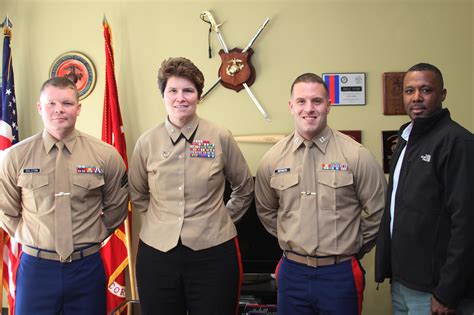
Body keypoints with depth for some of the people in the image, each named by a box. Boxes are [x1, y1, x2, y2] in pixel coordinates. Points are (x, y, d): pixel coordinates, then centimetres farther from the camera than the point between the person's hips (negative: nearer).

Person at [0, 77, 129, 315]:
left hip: (87, 266, 0)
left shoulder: (106, 155, -4)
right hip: (36, 267, 0)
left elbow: (116, 208, 9)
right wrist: (33, 239, 5)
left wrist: (91, 238, 6)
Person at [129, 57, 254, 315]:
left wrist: (223, 218, 7)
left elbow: (245, 189, 11)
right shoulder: (147, 142, 2)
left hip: (213, 252, -1)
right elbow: (137, 195, 15)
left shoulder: (221, 138, -2)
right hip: (156, 252, 1)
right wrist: (161, 219, 7)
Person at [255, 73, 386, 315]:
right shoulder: (272, 160, 0)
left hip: (340, 273, -2)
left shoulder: (356, 155, -8)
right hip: (292, 271, 2)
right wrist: (291, 241, 11)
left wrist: (353, 248, 6)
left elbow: (377, 212, 0)